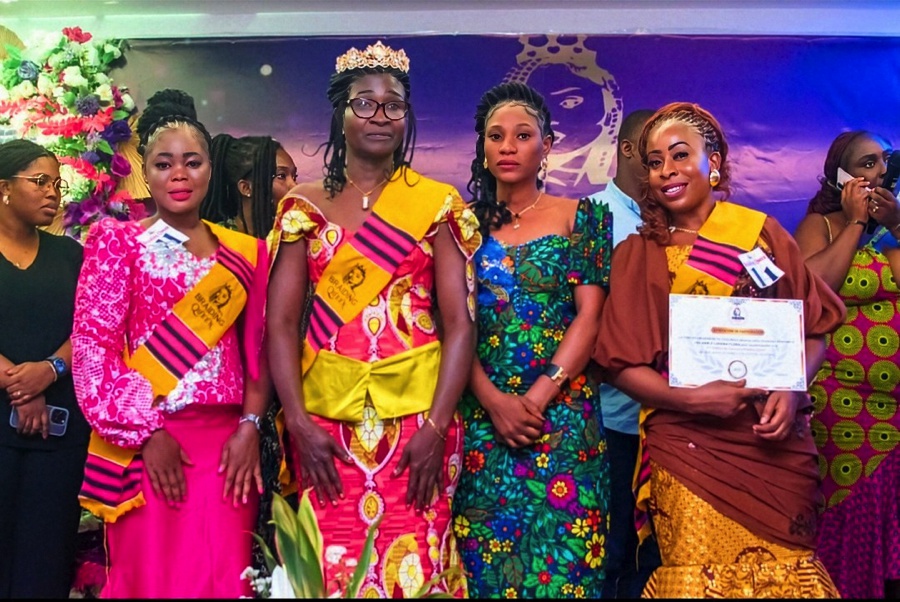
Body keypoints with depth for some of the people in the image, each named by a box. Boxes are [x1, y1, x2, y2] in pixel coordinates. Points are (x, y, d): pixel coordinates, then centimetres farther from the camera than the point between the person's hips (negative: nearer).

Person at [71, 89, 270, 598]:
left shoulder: (245, 252, 10)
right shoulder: (116, 242, 3)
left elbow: (258, 350, 9)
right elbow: (93, 345, -4)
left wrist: (250, 426, -4)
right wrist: (146, 431, -10)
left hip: (226, 444, 2)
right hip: (141, 442, -2)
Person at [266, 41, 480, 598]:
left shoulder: (438, 202, 3)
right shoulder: (305, 205, 7)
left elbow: (460, 321, -3)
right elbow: (281, 322, 1)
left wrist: (437, 427, -12)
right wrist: (299, 423, -9)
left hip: (415, 417, -1)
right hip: (326, 423, 2)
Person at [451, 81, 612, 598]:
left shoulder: (581, 217, 5)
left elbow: (589, 317, -3)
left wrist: (538, 396, -13)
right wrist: (494, 400, -11)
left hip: (561, 410, -1)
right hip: (481, 411, 2)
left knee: (561, 544, 0)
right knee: (485, 551, 5)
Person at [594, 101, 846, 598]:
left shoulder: (762, 232, 4)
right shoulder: (636, 254, 3)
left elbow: (814, 327, 7)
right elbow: (620, 363, 0)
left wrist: (792, 390, -11)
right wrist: (693, 398, -16)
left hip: (776, 443, 1)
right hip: (687, 445, -1)